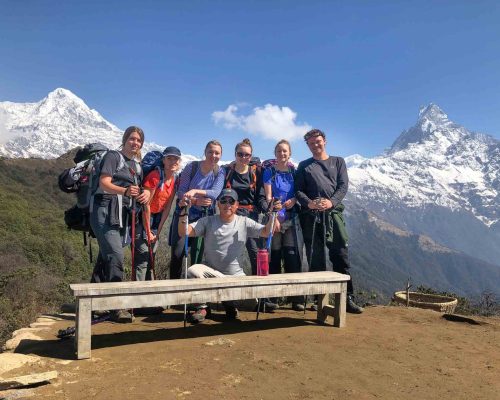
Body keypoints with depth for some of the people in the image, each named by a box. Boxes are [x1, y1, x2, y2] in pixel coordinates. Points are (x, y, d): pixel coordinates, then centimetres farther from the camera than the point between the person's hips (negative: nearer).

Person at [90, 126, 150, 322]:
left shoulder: (137, 165, 18)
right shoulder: (113, 156, -2)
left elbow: (137, 190, 20)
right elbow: (104, 183, -14)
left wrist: (145, 194, -5)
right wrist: (125, 191, -33)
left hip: (122, 214, 7)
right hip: (105, 211, -7)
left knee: (105, 257, 12)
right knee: (115, 255, -17)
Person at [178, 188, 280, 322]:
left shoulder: (244, 222, 3)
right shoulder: (208, 221, 0)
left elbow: (266, 232, -5)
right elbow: (183, 232, -11)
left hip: (236, 275, 1)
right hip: (210, 272, -1)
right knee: (192, 271, -32)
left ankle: (228, 302, 16)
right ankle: (202, 307, -4)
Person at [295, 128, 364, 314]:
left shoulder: (338, 162, 17)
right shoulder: (304, 166, 17)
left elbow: (343, 186, 4)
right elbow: (298, 190, 6)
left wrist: (331, 202, -14)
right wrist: (309, 203, -14)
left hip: (334, 213, 0)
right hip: (311, 215, 0)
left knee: (341, 256, -3)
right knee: (315, 258, 1)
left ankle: (347, 298, 2)